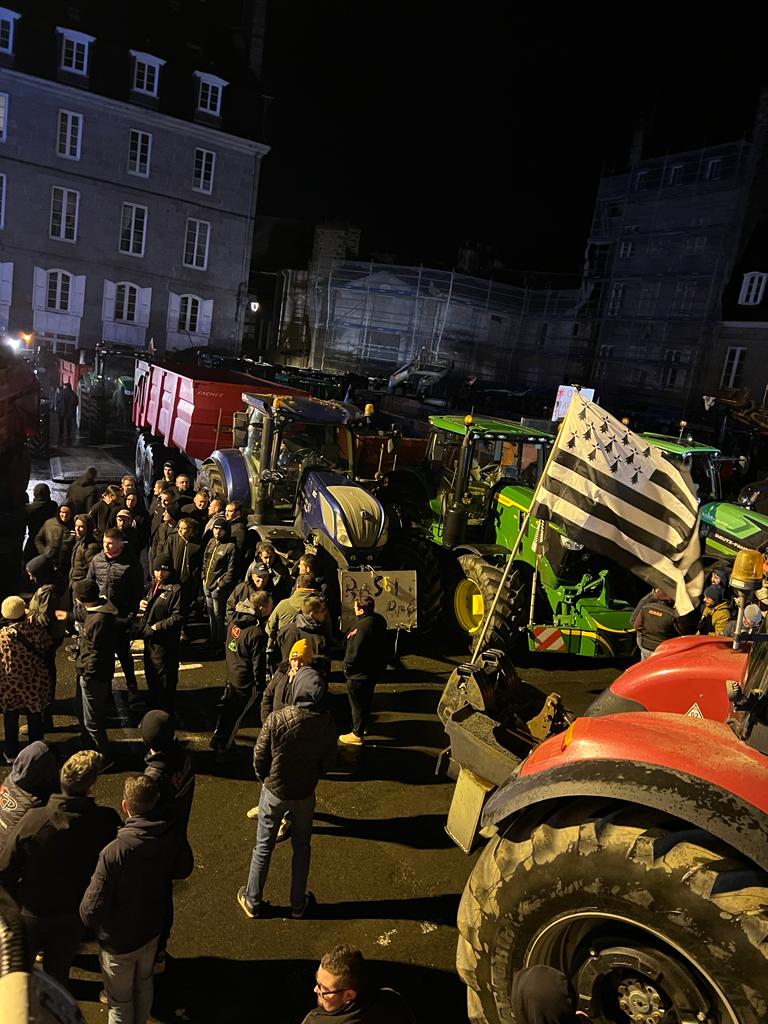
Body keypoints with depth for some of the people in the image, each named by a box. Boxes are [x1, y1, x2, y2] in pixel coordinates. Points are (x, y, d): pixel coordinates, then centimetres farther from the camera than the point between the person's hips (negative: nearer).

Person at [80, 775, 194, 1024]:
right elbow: (184, 870, -1)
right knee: (145, 983, 31)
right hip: (152, 929, 5)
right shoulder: (171, 836, -21)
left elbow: (92, 909, -26)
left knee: (120, 1001, 21)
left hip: (119, 940, -5)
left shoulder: (114, 852, -36)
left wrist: (87, 920, -4)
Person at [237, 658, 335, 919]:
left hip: (274, 792, -1)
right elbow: (328, 761, -7)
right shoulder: (326, 722, -19)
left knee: (264, 847, 19)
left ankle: (252, 901, 36)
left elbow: (259, 758, -15)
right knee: (302, 847, 22)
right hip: (305, 794, 2)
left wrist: (265, 780, 5)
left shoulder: (277, 719, -27)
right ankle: (298, 903, 36)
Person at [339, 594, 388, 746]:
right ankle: (363, 724, 45)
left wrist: (346, 667, -10)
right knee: (366, 699, 26)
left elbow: (355, 652, -28)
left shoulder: (363, 626, -31)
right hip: (373, 669, 9)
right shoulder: (378, 620, -1)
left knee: (357, 703, 7)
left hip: (359, 673, -9)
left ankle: (357, 734, 20)